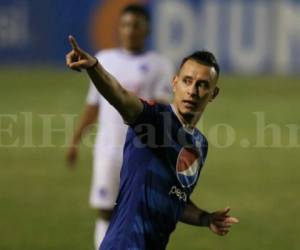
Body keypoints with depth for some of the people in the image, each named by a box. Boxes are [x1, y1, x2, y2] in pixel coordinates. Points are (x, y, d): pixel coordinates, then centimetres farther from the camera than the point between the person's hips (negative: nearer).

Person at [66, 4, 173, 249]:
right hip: (108, 148, 3)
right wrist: (76, 140, 19)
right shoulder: (104, 59, 12)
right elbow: (93, 104, 19)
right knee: (105, 212, 0)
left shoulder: (159, 64, 1)